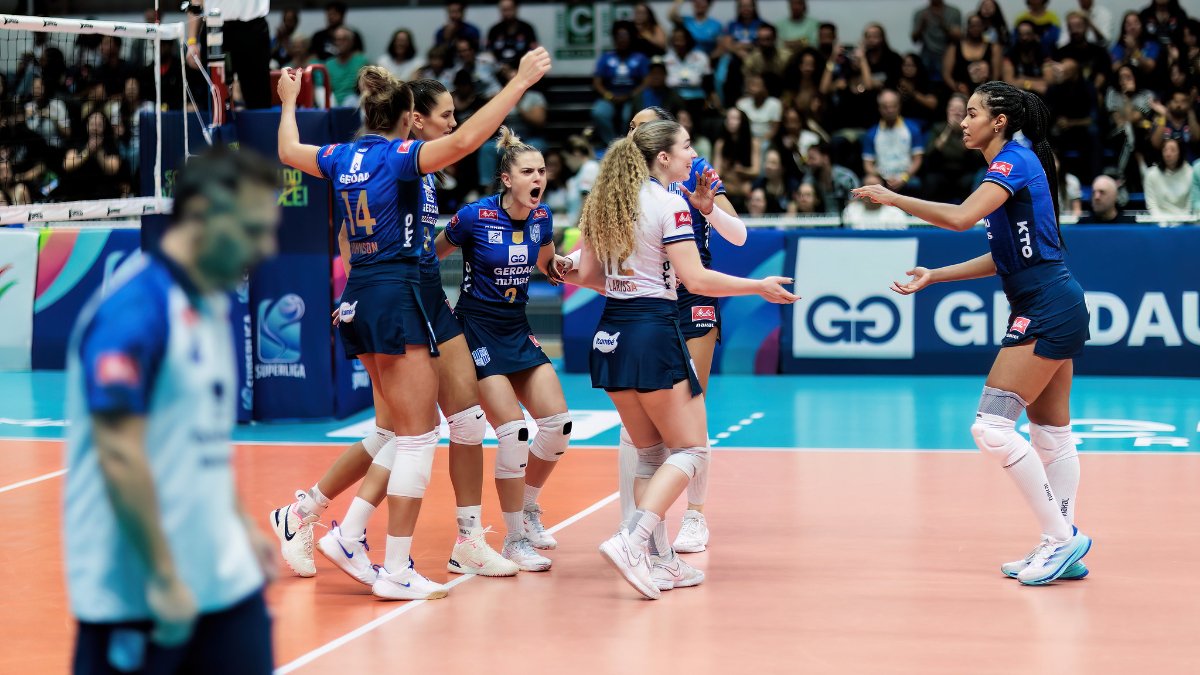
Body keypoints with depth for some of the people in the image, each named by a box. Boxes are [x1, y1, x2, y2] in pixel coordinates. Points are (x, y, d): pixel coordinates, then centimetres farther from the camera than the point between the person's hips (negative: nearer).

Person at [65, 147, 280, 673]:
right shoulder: (133, 309, -16)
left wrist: (243, 525, 15)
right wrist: (165, 578, -20)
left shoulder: (214, 308, 12)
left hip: (227, 584, 8)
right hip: (135, 597, -8)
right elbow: (120, 456, -21)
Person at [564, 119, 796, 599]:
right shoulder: (669, 203, -10)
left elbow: (587, 275, 15)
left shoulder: (605, 203, 11)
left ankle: (660, 561, 12)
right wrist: (761, 287, -4)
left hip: (611, 335, 8)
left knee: (651, 454, 16)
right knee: (690, 451, 0)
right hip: (654, 333, -8)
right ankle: (632, 542, -17)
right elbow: (696, 279, -14)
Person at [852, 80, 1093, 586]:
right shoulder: (1007, 167, 17)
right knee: (1051, 433, 11)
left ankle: (1062, 537, -8)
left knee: (992, 426, -12)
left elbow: (961, 217, -26)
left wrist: (893, 198, -16)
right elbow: (1005, 255, 20)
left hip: (1047, 310, -10)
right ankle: (1063, 549, 15)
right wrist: (935, 275, 17)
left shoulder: (1015, 160, -12)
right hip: (1048, 311, 10)